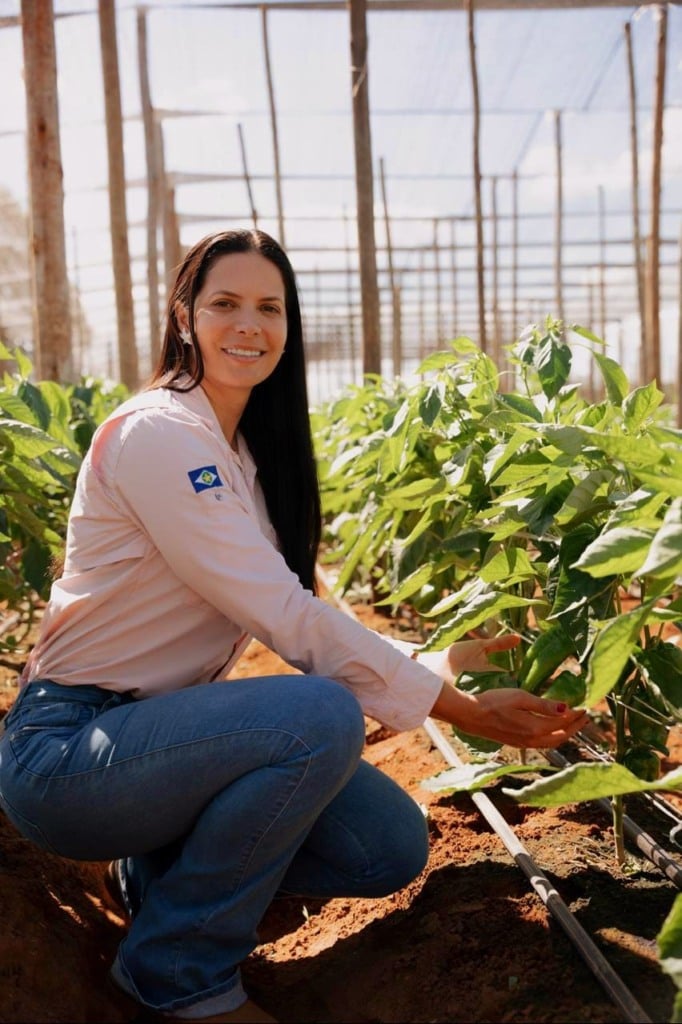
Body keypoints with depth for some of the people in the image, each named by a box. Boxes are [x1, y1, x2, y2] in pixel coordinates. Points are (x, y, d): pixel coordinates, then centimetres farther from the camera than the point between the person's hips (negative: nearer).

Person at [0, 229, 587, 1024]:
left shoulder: (248, 451, 9)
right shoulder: (157, 433, -19)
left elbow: (294, 618, 7)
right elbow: (285, 618, -23)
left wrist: (437, 662, -1)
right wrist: (455, 705, -18)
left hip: (157, 731, 8)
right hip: (65, 749, -8)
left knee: (393, 845, -4)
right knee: (321, 715, -31)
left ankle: (162, 867, 15)